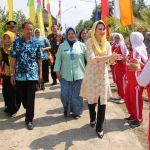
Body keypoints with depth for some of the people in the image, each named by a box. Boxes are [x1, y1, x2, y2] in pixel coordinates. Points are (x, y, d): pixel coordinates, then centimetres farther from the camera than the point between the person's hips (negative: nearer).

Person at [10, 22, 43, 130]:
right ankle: (28, 110, 41)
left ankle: (29, 119, 11)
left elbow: (39, 59, 4)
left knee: (30, 97, 1)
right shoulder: (16, 42, -1)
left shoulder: (37, 43, 0)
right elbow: (13, 58, 0)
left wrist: (40, 73, 3)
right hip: (19, 75, 1)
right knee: (22, 96, 14)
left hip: (32, 74, -1)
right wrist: (12, 74, -2)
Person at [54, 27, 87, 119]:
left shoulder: (81, 45, 3)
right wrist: (57, 71, 1)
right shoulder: (62, 46, 7)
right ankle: (67, 109, 24)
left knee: (77, 94, 7)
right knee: (64, 93, 0)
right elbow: (58, 59, 6)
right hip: (65, 75, 1)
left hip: (78, 74, -1)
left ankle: (77, 112, 23)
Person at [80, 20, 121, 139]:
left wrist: (114, 59, -26)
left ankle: (99, 128, 13)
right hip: (91, 74, -3)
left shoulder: (107, 44, 3)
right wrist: (109, 57, -34)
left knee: (102, 101, 0)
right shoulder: (90, 42, -11)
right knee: (91, 99, 11)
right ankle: (93, 119, 39)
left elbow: (110, 61, -1)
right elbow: (92, 59, -24)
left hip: (103, 74, 3)